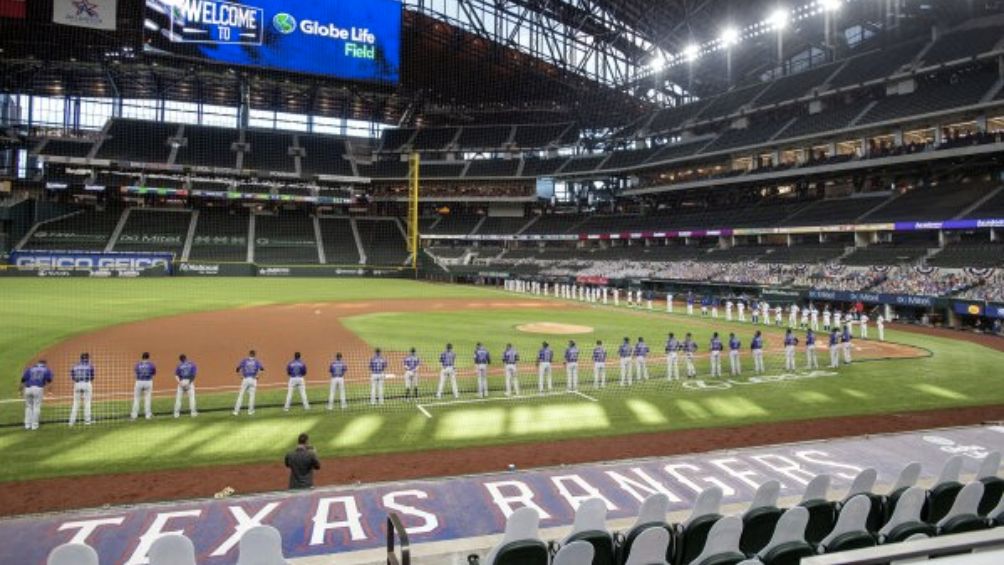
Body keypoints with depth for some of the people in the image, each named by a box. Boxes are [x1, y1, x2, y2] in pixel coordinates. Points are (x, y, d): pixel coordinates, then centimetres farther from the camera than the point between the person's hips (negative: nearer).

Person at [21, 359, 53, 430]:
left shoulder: (30, 368, 21)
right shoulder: (47, 369, 14)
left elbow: (23, 379, 11)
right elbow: (49, 380, -3)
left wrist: (21, 389, 15)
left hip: (28, 388, 3)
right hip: (38, 388, -3)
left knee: (28, 406, 16)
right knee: (36, 407, 3)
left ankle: (27, 425, 15)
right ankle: (34, 425, 3)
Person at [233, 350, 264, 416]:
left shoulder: (244, 360, 7)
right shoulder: (256, 361, 5)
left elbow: (238, 368, -4)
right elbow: (262, 369, -7)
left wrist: (241, 376, 4)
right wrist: (257, 375, 4)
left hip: (245, 379, 0)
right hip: (253, 379, 0)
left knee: (241, 395, 4)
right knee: (252, 395, 6)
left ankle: (236, 411, 2)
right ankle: (250, 411, 7)